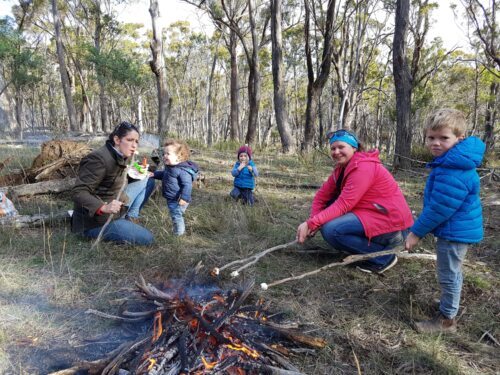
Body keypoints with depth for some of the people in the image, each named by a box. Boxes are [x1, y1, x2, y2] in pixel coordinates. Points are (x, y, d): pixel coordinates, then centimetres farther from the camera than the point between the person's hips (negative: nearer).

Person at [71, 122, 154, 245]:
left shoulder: (120, 157, 4)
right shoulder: (99, 159, -24)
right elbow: (78, 192, -29)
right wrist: (103, 207, -44)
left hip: (112, 212, 9)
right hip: (95, 221, -9)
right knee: (147, 238, -14)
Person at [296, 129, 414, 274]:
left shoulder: (364, 167, -19)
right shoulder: (342, 168, 9)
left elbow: (343, 204, -26)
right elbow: (322, 196, 5)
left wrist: (310, 224, -28)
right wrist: (314, 222, -13)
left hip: (393, 226, -9)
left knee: (331, 230, -23)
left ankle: (383, 257, -6)